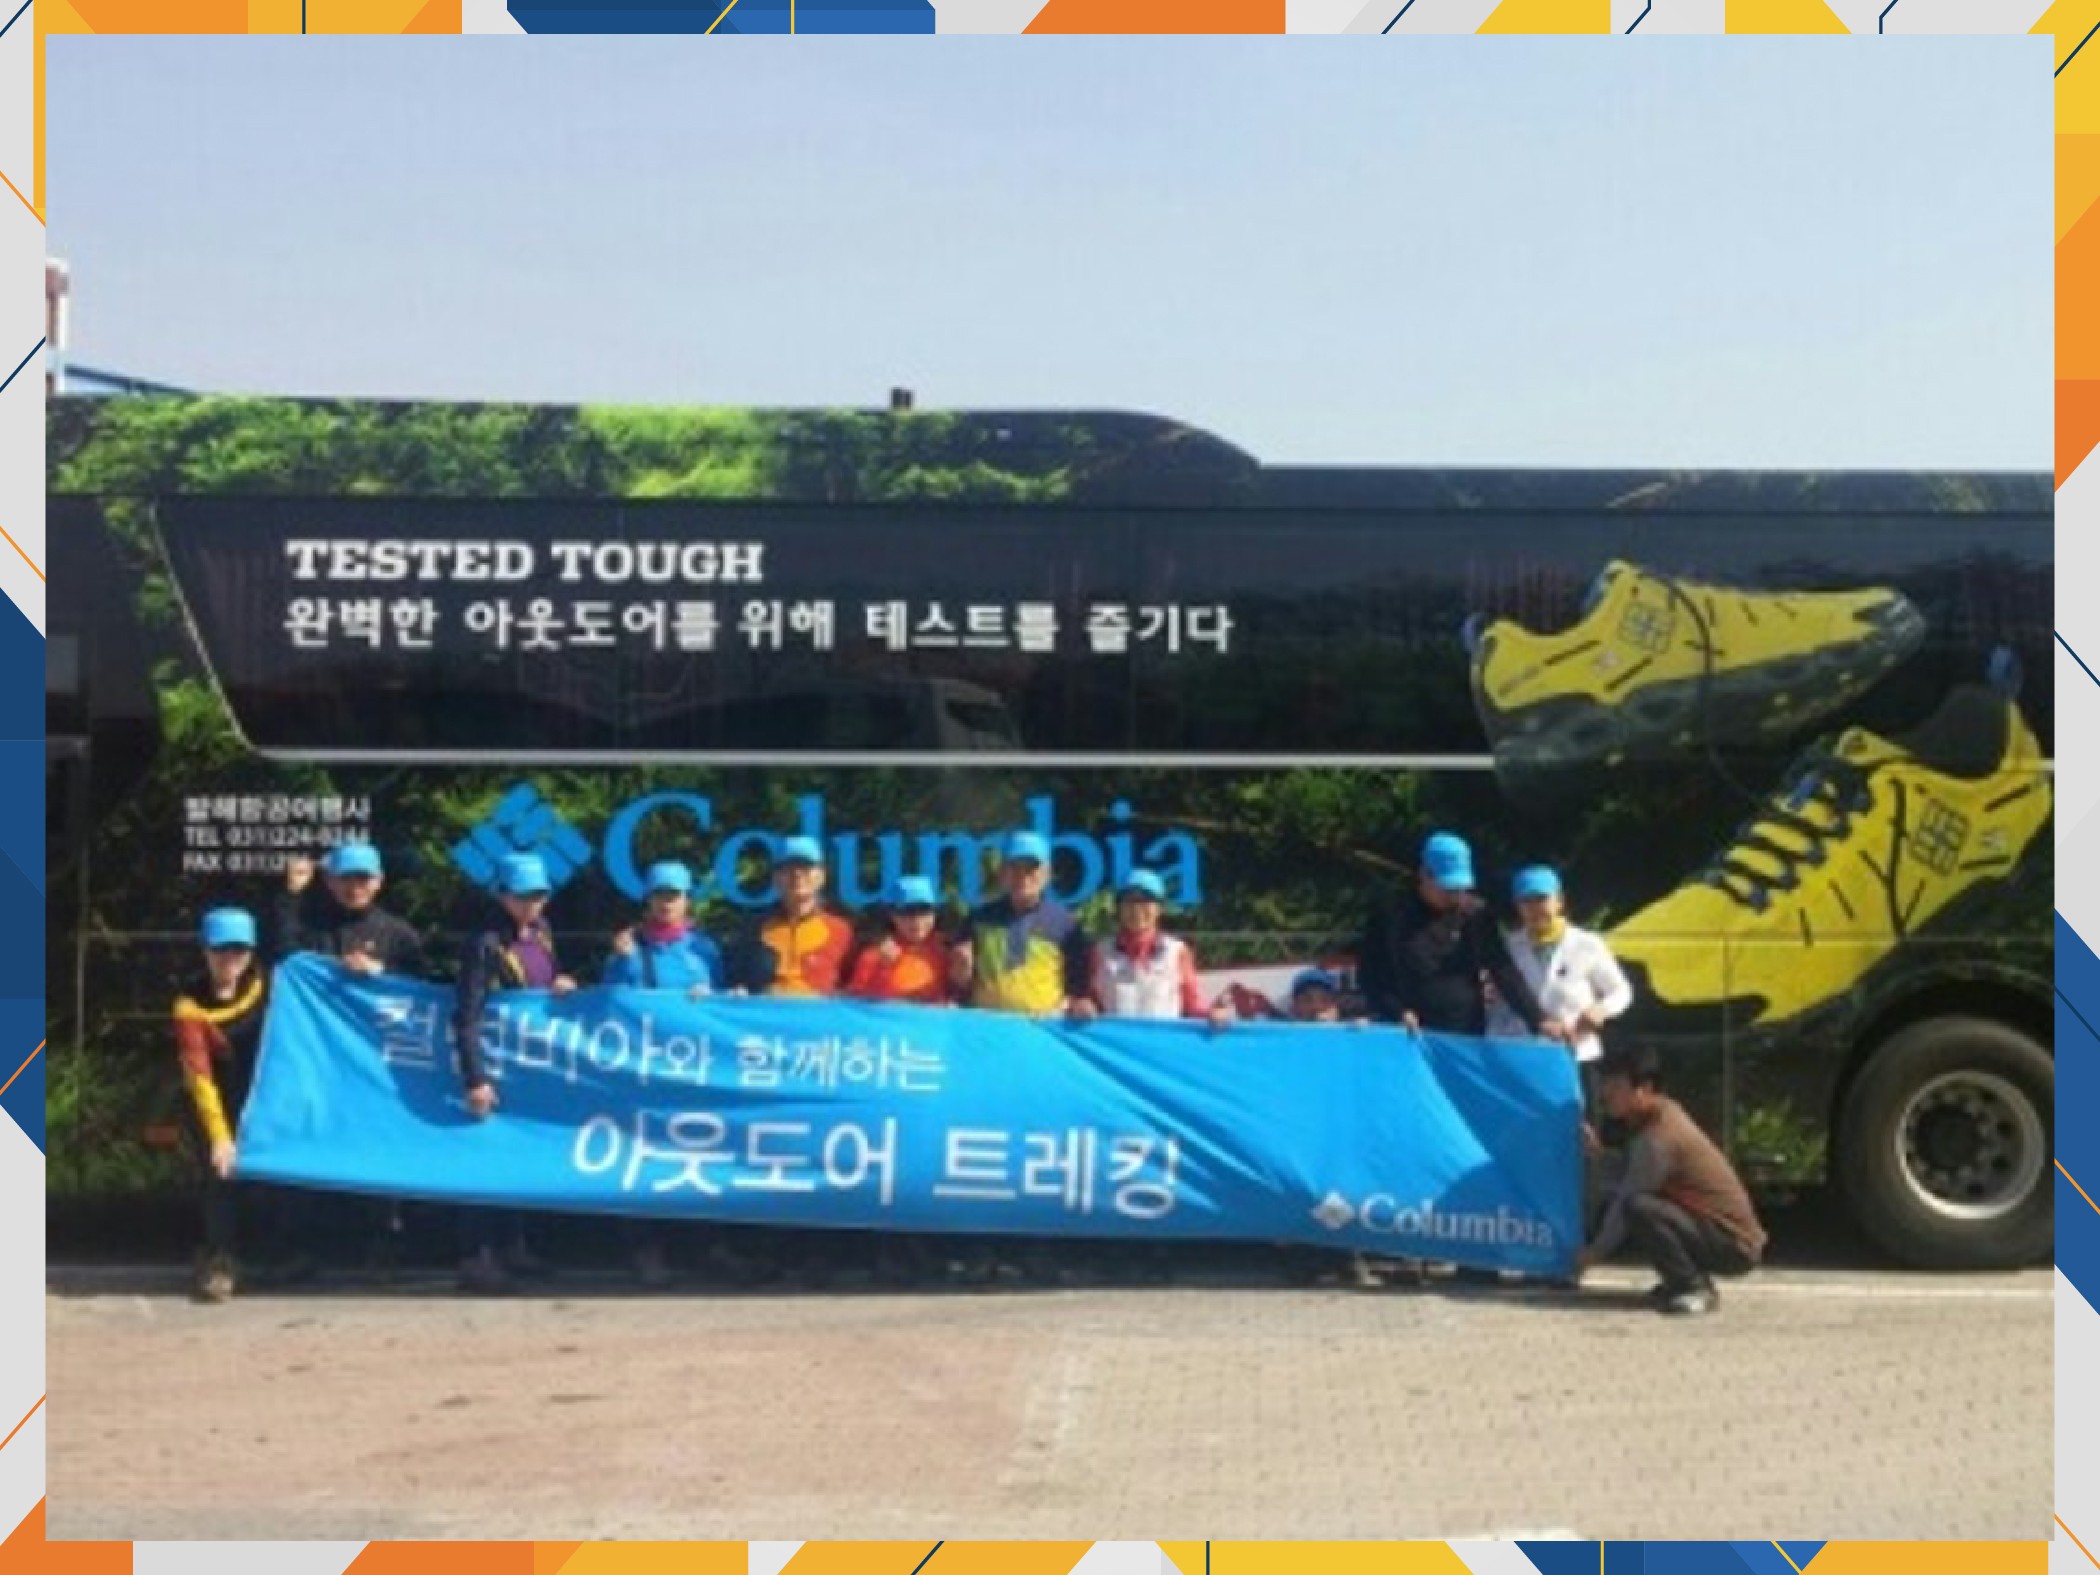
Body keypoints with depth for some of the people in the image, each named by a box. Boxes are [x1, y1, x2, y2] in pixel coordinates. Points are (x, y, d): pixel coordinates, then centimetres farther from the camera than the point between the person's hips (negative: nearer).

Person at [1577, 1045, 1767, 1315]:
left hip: (1734, 1246, -10)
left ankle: (1694, 1288, -14)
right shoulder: (1665, 1111, 6)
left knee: (1637, 1209, -30)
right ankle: (1684, 1279, 14)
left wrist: (1594, 1253, -4)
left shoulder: (1658, 1138, -21)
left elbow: (1626, 1200, -14)